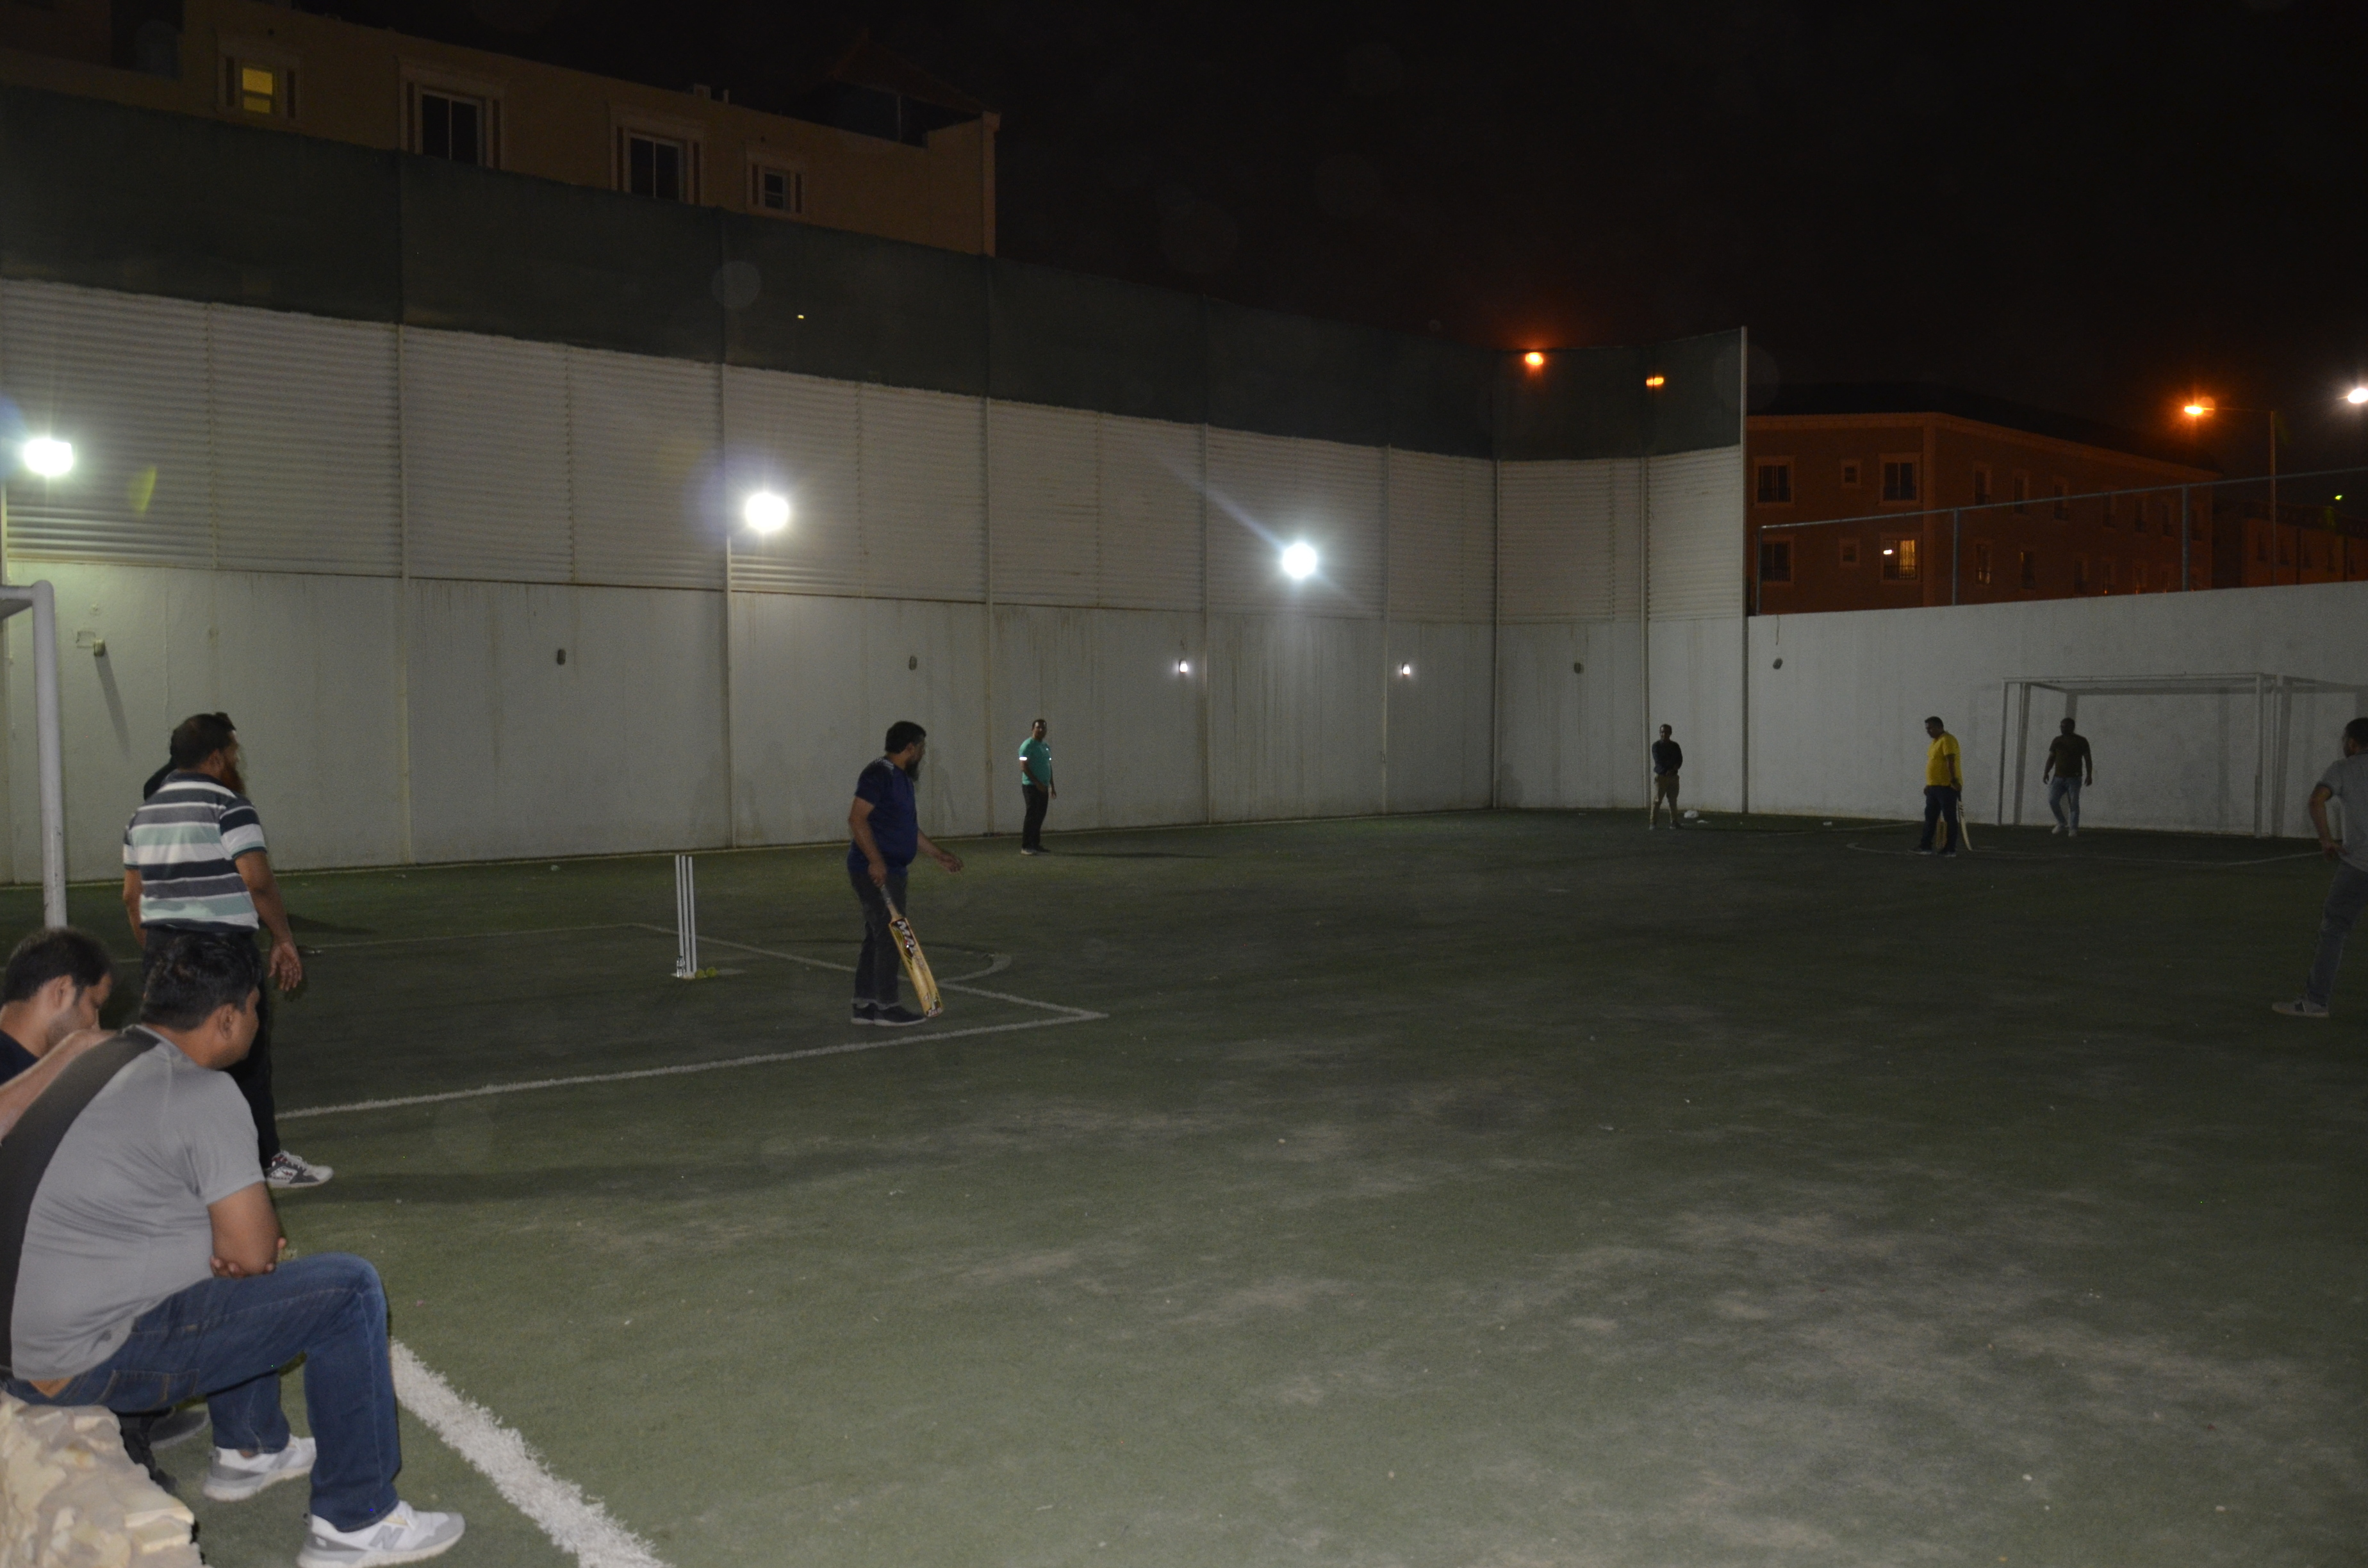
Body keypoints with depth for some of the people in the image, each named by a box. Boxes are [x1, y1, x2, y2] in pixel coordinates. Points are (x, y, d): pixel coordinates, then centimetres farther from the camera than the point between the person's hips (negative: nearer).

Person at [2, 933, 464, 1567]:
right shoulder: (202, 1093, -19)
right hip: (89, 1363, -10)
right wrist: (250, 1241, 5)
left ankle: (248, 1451, 38)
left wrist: (231, 1244, 2)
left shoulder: (102, 1060, 9)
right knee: (349, 1290, -8)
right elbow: (253, 1251, -16)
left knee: (234, 1261, 29)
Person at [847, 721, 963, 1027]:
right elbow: (857, 819, -20)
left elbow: (909, 830, 26)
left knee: (877, 936, 13)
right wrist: (875, 860, -25)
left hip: (889, 871, 10)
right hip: (876, 871, -10)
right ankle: (886, 1007, 0)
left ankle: (865, 1004, 18)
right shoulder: (880, 774, -13)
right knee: (890, 937, -6)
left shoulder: (901, 778, 18)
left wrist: (939, 855, 27)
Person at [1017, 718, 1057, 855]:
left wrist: (1052, 787, 18)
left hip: (1043, 788, 8)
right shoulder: (1028, 745, -9)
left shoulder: (1046, 747, 16)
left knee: (1040, 817, 8)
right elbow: (1024, 767, -16)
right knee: (1032, 816, -9)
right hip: (1031, 787, -8)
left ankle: (1036, 844, 14)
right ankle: (1026, 847, -8)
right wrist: (1037, 783, -21)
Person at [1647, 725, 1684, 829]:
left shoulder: (1675, 746, 9)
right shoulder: (1656, 746, -2)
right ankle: (1653, 823, -8)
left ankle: (1674, 822, 13)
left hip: (1673, 776, 4)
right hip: (1661, 776, -4)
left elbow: (1680, 760, 2)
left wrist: (1673, 770, -14)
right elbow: (1658, 761, -11)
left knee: (1673, 800, 7)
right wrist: (1666, 771, -19)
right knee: (1657, 800, -8)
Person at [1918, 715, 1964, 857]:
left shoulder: (1947, 740, -13)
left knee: (1949, 818, -4)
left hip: (1947, 787, -10)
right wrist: (1928, 784, 24)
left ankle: (1951, 850, -1)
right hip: (1934, 787, 10)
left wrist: (1954, 780, -31)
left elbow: (1951, 761, -23)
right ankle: (1925, 846, 16)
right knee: (1930, 817, 11)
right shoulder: (1936, 741, 17)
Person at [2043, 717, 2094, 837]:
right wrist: (2046, 772, 1)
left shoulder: (2081, 741, 2)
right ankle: (2062, 824, 11)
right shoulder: (2057, 741, 11)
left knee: (2074, 804, -6)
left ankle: (2073, 829, -2)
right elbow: (2051, 758, 13)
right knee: (2052, 800, -8)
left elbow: (2088, 759, 1)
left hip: (2074, 778, -3)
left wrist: (2089, 775, -8)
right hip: (2058, 777, 3)